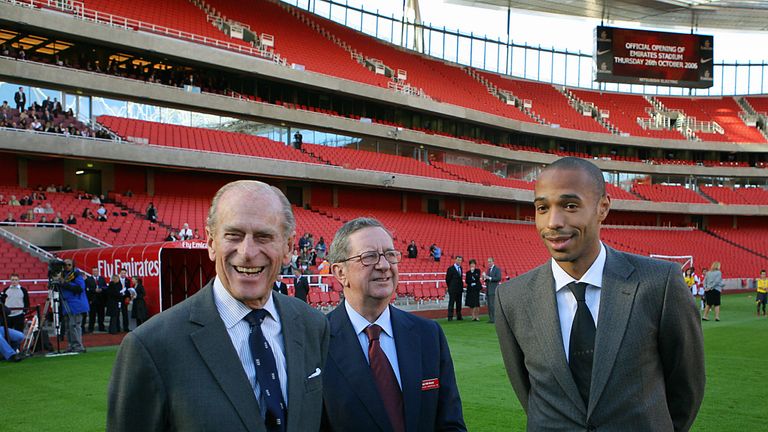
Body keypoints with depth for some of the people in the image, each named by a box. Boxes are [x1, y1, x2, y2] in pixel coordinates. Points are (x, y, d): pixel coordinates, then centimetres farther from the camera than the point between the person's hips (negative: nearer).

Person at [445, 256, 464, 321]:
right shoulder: (450, 269, -8)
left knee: (459, 303, 10)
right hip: (452, 289, -7)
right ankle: (450, 317, -4)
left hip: (459, 289, 7)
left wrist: (461, 286, 12)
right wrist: (450, 287, -2)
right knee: (451, 303, -5)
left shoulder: (460, 268, 13)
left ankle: (459, 316, 16)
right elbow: (447, 279, -6)